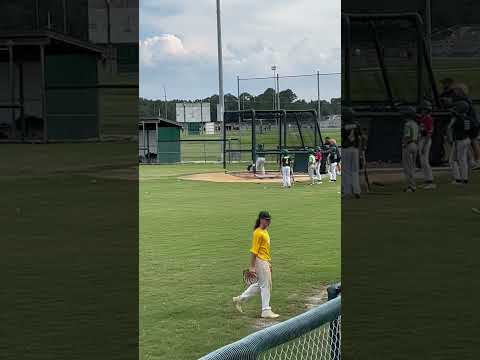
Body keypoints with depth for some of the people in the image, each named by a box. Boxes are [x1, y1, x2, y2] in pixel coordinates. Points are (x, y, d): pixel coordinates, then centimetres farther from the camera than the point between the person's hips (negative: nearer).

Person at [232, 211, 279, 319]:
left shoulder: (265, 231, 13)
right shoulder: (258, 233, -16)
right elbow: (254, 251, -18)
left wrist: (269, 263, 22)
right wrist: (252, 266, -20)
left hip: (265, 262, 10)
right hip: (260, 261, -10)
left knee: (260, 284, 16)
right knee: (265, 285, -2)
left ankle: (240, 299, 24)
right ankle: (266, 311, 6)